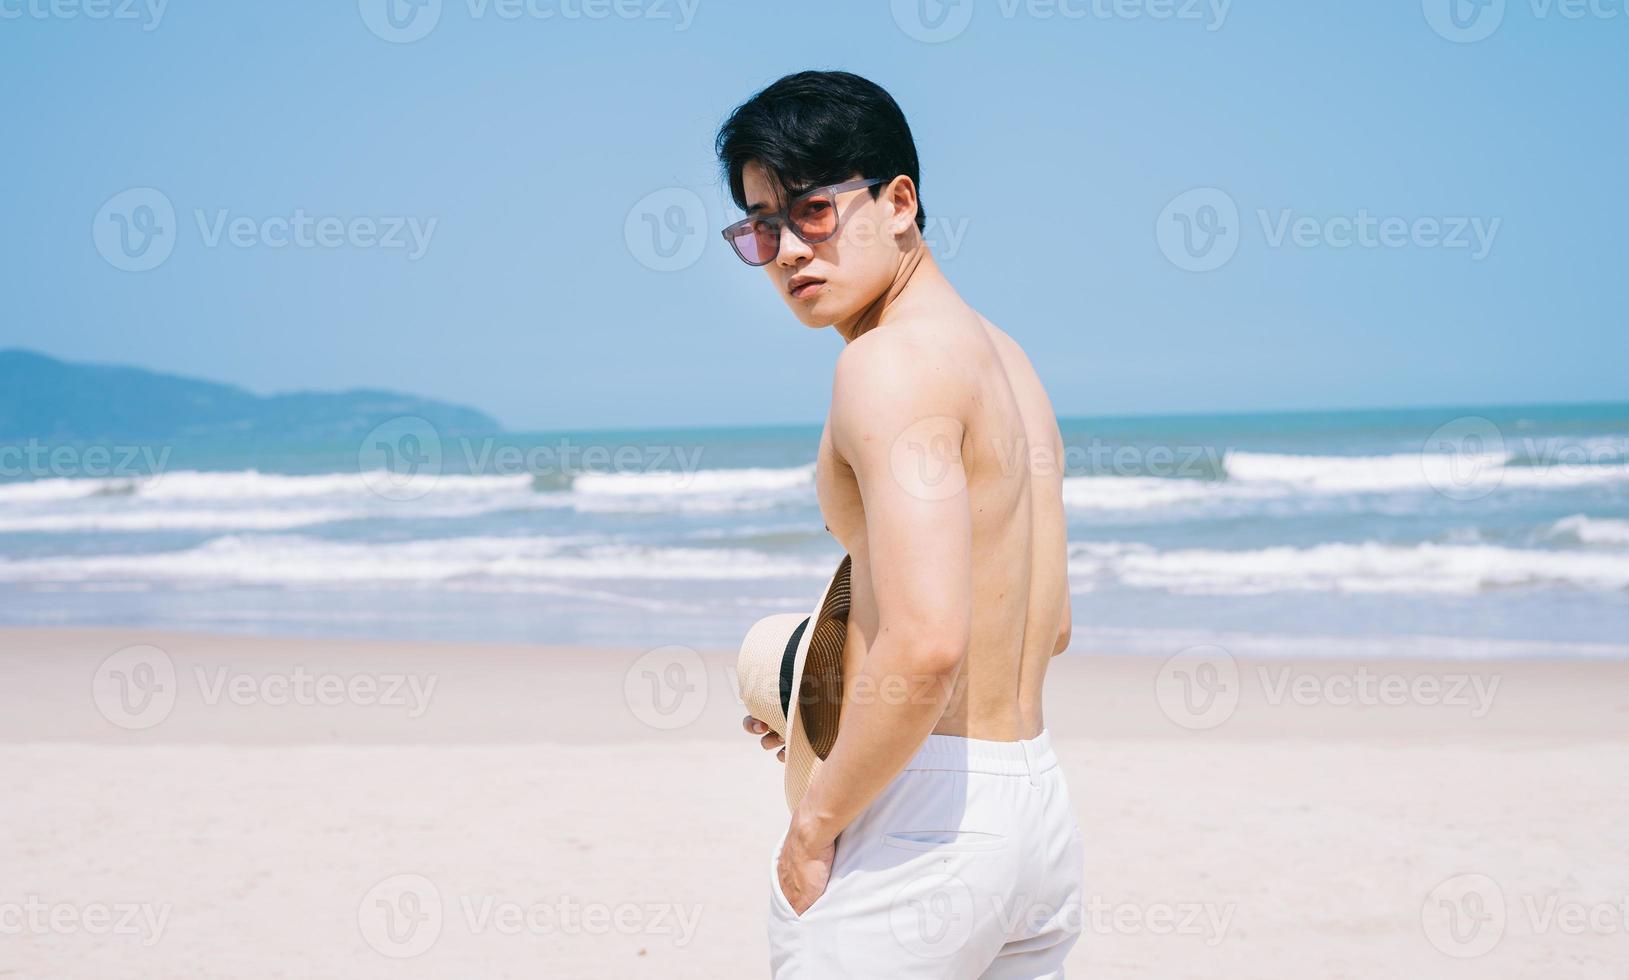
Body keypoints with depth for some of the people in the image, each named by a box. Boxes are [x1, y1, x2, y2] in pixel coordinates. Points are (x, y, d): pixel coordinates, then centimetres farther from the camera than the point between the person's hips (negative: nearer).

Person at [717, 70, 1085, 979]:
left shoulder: (891, 361, -15)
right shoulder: (1006, 359, 14)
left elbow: (927, 642, -27)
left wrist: (814, 825, -15)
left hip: (920, 813, -9)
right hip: (1043, 807, 9)